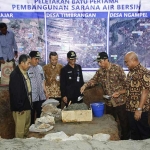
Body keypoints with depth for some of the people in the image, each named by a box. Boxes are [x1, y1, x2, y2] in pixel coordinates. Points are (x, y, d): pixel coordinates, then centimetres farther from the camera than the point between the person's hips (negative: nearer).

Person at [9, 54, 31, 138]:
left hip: (27, 106, 9)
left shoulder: (25, 73, 10)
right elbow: (14, 93, -20)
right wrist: (19, 107, -19)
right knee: (20, 130, 1)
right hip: (20, 108, -9)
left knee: (27, 128, 18)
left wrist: (30, 104, 13)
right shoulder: (15, 74, -17)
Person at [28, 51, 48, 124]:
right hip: (31, 97, -6)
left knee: (41, 115, 14)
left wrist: (45, 92, 14)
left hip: (41, 96, 6)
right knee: (31, 116, 8)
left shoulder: (40, 68, 9)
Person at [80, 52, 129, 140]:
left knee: (124, 122, 7)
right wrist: (85, 85, -9)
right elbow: (94, 80, 9)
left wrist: (119, 92, -21)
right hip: (109, 102, 5)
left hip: (120, 101, -5)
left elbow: (125, 83, -9)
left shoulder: (117, 69, -12)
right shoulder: (100, 71, 3)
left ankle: (125, 139, 24)